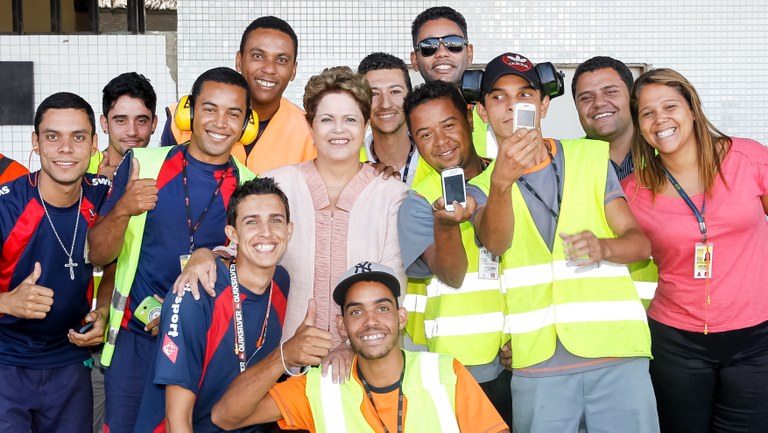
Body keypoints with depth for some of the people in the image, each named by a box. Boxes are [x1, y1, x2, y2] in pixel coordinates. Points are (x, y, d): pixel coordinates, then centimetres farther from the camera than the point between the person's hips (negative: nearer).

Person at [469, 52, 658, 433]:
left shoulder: (592, 157, 9)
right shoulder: (479, 183, 7)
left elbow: (641, 242, 7)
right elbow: (495, 243, -14)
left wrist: (603, 247, -16)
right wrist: (501, 181, -33)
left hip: (616, 351, 1)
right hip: (537, 362, 0)